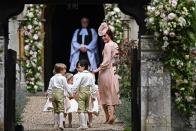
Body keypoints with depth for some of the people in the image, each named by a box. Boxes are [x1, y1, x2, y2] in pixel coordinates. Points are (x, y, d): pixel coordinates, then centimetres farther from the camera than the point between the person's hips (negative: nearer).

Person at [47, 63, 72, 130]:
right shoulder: (63, 78, -5)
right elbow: (66, 87, -5)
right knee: (61, 109, -6)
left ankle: (56, 124, 16)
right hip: (60, 93, -5)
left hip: (53, 93, 5)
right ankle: (61, 124, -18)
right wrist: (70, 93, 4)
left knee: (56, 110, 14)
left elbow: (50, 88, 11)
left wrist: (49, 95, 17)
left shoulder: (52, 78, 11)